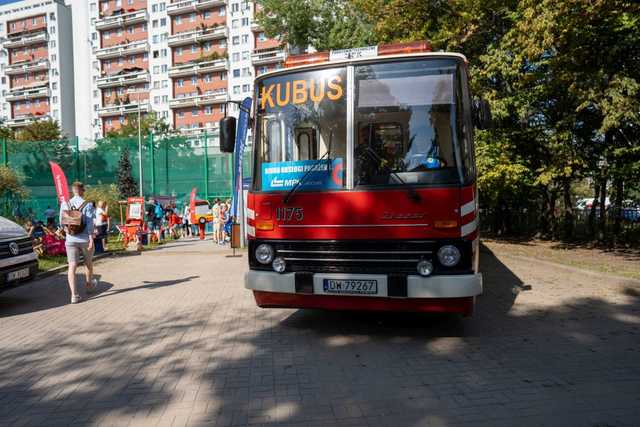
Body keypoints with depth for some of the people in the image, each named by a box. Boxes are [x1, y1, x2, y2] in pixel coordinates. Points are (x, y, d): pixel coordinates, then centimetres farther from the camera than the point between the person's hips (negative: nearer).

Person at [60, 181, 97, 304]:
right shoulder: (87, 205, -9)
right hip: (85, 239, -2)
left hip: (70, 239, 2)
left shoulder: (65, 204, 3)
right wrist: (91, 239, -16)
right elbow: (89, 223, -16)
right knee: (88, 263, 20)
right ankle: (89, 285, 40)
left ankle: (74, 294, -10)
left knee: (72, 266, -1)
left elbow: (62, 222, 12)